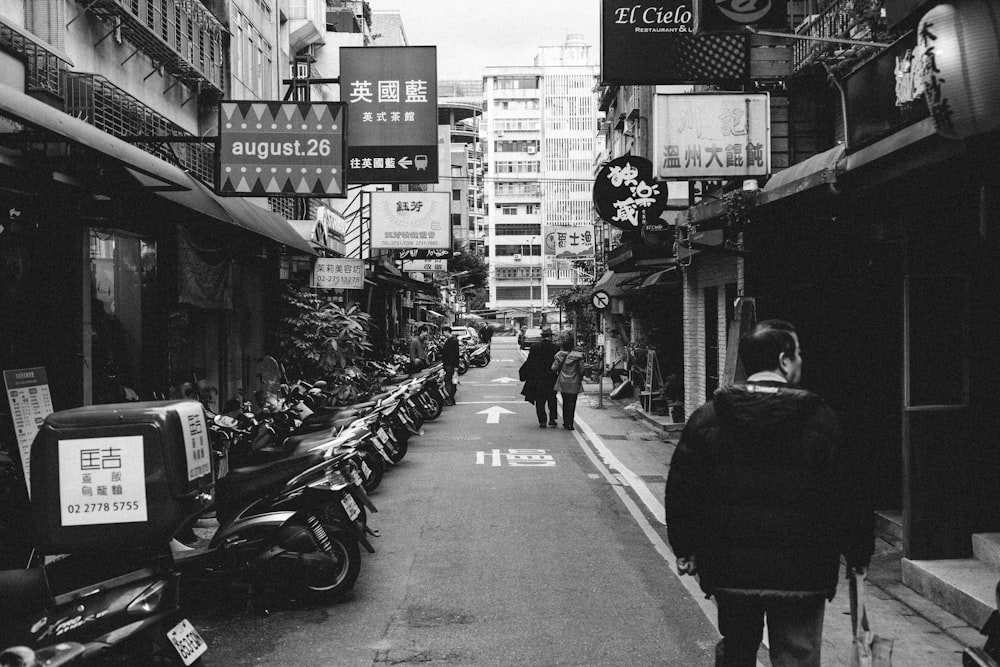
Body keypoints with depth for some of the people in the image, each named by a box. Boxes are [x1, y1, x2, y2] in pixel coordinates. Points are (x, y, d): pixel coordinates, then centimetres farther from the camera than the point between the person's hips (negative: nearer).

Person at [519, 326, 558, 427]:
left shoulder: (534, 347, -5)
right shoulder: (555, 347, -8)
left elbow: (529, 362, -3)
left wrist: (524, 374, 8)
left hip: (537, 378, 0)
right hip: (551, 378, 0)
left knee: (539, 401, 8)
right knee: (552, 400, 15)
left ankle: (542, 421, 5)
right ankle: (552, 419, 13)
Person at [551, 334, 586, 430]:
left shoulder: (560, 354, -8)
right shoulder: (578, 355, -14)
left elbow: (554, 368, -7)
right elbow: (581, 369, -11)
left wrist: (557, 375, 13)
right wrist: (580, 378, 8)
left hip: (562, 382, 3)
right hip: (574, 383, -3)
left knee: (565, 402, 18)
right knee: (572, 403, 5)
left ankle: (565, 422, 22)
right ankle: (569, 424, 1)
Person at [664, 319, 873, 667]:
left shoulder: (705, 418, -3)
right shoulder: (820, 420, -9)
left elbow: (681, 491, 0)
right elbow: (846, 497, -5)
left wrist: (685, 549, 12)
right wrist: (858, 554, 9)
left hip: (730, 571, 3)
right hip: (800, 573, -2)